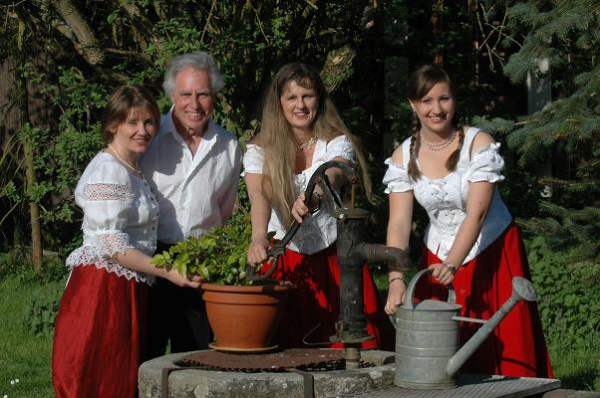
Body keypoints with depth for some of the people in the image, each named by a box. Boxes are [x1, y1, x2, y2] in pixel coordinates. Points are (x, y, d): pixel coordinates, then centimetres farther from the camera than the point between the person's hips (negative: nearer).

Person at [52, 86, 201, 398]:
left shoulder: (132, 170, 16)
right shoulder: (108, 171, -13)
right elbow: (112, 246, -20)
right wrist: (168, 272, -19)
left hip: (127, 290, 9)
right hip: (104, 289, -9)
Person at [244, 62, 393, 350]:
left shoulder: (337, 143, -3)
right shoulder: (260, 150, -1)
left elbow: (334, 174, -25)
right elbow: (259, 194, -19)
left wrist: (314, 196, -48)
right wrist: (258, 237, -39)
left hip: (333, 259, 0)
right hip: (284, 262, 1)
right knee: (284, 347, -1)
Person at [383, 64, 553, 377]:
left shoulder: (478, 143, -14)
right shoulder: (404, 157, -5)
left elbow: (476, 213, -22)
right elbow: (399, 223, -12)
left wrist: (453, 264, -36)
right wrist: (396, 280, -27)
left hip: (493, 254, -3)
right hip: (438, 258, 3)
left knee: (503, 349, -5)